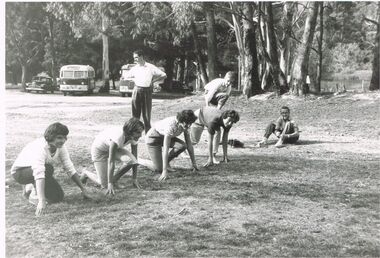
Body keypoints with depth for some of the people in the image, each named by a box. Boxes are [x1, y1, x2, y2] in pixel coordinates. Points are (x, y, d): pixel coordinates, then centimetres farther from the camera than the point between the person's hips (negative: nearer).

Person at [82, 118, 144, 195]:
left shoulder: (133, 137, -21)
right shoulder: (117, 137, -40)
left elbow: (134, 159, -12)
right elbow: (111, 162, -36)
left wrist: (135, 179, -13)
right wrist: (110, 183, -35)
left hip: (116, 148, 6)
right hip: (99, 149, -6)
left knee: (130, 160, -26)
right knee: (104, 184, -6)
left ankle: (114, 180, -1)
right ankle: (86, 173, 24)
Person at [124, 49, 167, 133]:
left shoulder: (150, 67, -2)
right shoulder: (134, 68, 8)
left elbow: (164, 75, 0)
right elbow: (126, 76, 21)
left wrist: (153, 81, -4)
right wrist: (135, 80, 9)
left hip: (147, 91, -3)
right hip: (136, 91, 3)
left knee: (147, 114, 0)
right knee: (135, 113, 1)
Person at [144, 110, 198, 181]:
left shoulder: (185, 125, -17)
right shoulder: (171, 125, -38)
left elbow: (189, 144, -8)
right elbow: (165, 149, -40)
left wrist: (194, 163, -10)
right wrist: (164, 171, -43)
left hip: (165, 136, 7)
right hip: (153, 137, -7)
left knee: (182, 146, -23)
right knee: (159, 169, -15)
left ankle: (165, 162, 1)